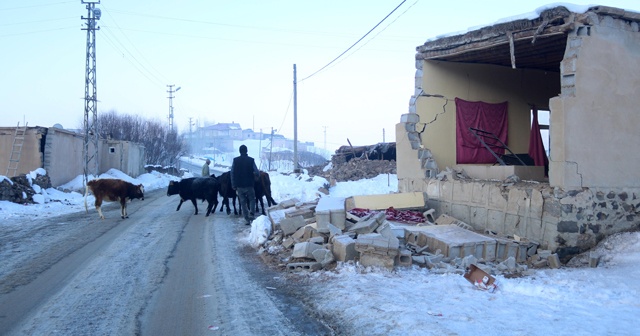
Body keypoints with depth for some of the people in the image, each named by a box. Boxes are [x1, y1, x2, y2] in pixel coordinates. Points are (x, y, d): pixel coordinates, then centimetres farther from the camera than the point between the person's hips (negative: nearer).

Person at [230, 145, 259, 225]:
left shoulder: (235, 160, -1)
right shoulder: (251, 160, -6)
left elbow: (232, 173, -2)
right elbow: (257, 173, -8)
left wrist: (234, 186, 2)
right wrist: (256, 176, 16)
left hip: (239, 186, 1)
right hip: (249, 185, -1)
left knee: (243, 202, 9)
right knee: (252, 199, 16)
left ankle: (247, 219, 6)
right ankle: (251, 213, -6)